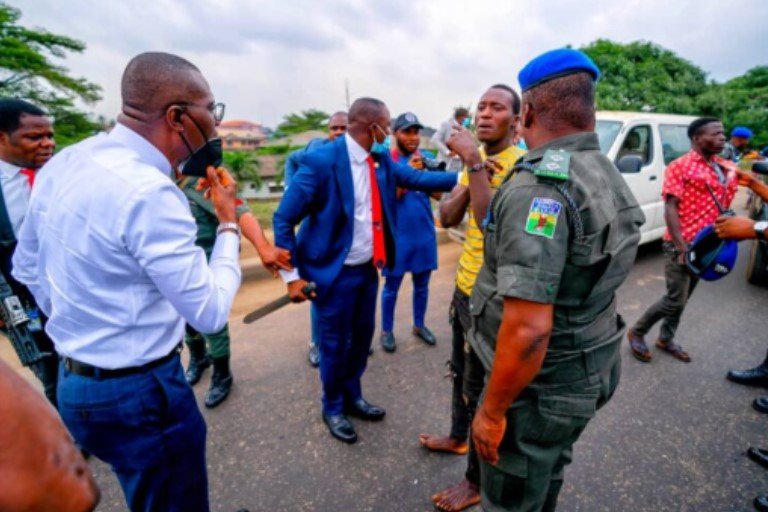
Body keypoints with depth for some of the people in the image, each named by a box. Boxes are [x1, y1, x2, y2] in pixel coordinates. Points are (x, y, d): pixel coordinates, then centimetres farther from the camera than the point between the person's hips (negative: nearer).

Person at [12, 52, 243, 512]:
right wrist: (229, 222, -14)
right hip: (139, 392, -8)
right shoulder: (150, 192, -27)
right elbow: (210, 313, -23)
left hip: (74, 381, 9)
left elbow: (27, 268, 12)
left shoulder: (64, 164, 0)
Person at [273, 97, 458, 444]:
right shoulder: (321, 161, -19)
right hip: (336, 272, -7)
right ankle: (333, 407, 37)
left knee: (362, 336, 20)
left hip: (369, 268, 7)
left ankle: (353, 397, 45)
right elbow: (283, 219, -17)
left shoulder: (381, 160, 2)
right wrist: (292, 275, -18)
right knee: (335, 344, 10)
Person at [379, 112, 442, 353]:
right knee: (392, 286, 9)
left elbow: (438, 194, -1)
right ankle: (386, 331, 26)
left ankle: (419, 325, 35)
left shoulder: (426, 158, 4)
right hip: (398, 234, -4)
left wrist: (424, 172, -16)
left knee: (422, 283, 16)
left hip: (425, 232, 4)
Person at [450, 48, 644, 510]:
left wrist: (492, 410, -18)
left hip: (541, 386, -8)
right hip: (590, 371, 9)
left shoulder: (540, 186, -28)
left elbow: (528, 330, -32)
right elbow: (502, 228, 10)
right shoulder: (604, 175, 2)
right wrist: (475, 165, 14)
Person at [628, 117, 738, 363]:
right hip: (682, 244, -7)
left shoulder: (726, 167, 11)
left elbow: (724, 205, 19)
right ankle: (636, 333, 13)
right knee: (676, 300, -5)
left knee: (683, 298, 16)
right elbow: (670, 208, -17)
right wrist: (681, 246, -22)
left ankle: (666, 339, 31)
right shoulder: (680, 166, -11)